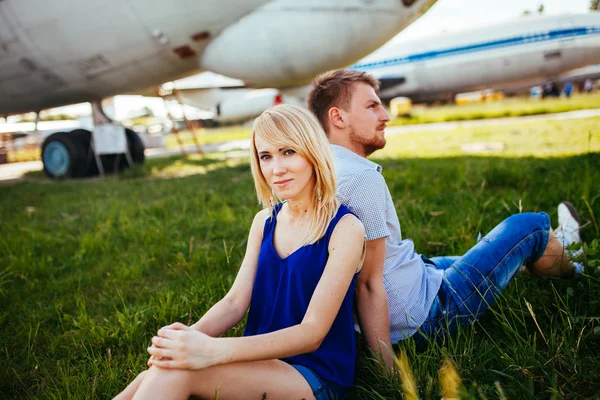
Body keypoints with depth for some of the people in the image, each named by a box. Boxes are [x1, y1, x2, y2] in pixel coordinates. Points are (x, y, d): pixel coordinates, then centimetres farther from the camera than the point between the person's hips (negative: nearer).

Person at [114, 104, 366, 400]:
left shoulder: (345, 228, -13)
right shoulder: (264, 221, 6)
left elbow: (312, 333, -19)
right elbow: (236, 301, 0)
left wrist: (214, 350, -31)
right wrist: (191, 335, -23)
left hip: (315, 376, -5)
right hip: (261, 360, 5)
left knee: (175, 372, -29)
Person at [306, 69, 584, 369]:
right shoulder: (363, 177, -26)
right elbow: (369, 284, -27)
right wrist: (388, 370, -22)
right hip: (427, 317, -9)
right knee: (528, 226, 5)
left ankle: (552, 246, 59)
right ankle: (568, 262, 40)